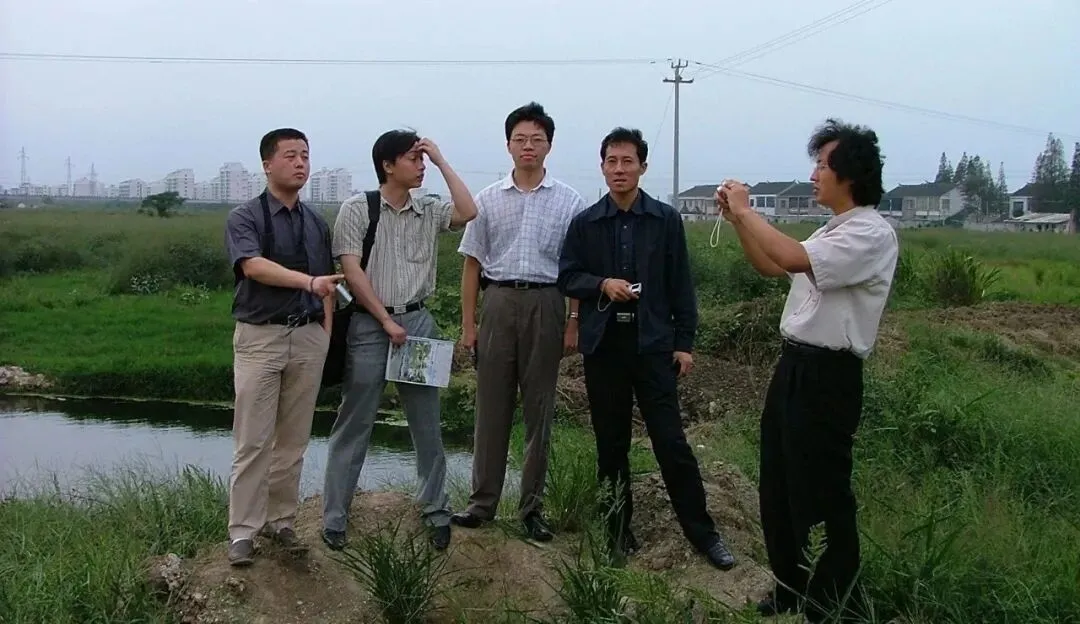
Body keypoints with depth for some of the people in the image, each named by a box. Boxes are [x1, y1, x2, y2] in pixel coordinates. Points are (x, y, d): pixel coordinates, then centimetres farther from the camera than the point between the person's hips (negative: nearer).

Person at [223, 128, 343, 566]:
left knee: (294, 439, 9)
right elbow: (253, 266, -21)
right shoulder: (244, 217, -2)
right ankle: (243, 531, 6)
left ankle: (280, 521, 21)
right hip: (260, 337, -4)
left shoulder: (318, 224, 13)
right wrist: (308, 281, -33)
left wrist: (325, 332, 5)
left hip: (308, 337, 4)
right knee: (253, 441, -3)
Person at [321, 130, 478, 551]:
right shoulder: (357, 209, -3)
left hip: (418, 322, 4)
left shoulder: (429, 211, 8)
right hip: (368, 325, -4)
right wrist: (387, 322, -11)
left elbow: (468, 213, -10)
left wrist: (443, 162, -4)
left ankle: (436, 509, 22)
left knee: (427, 422, 9)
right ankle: (334, 517, 13)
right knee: (353, 425, 3)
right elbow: (352, 272, -8)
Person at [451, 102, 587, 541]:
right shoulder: (488, 200, 7)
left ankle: (532, 507, 15)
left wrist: (574, 322, -3)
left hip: (544, 303, -1)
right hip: (498, 300, 1)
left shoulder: (569, 202, 3)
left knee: (539, 408, 5)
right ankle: (482, 501, 16)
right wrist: (468, 323, 5)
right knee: (491, 405, 6)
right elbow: (473, 264, 9)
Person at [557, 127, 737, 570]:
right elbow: (566, 277, 6)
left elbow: (681, 286, 3)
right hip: (602, 344, 2)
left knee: (671, 441, -2)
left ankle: (702, 532, 10)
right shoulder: (584, 223, 6)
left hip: (653, 343, -2)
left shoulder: (666, 220, 2)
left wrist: (684, 342, 0)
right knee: (611, 443, 10)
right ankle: (619, 529, 23)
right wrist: (602, 284, -13)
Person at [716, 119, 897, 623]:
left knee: (821, 496, 1)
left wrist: (747, 210, -16)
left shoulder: (871, 233, -16)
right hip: (794, 365, 10)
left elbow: (793, 258, -29)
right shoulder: (835, 230, 16)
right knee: (778, 488, 17)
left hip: (827, 376, -10)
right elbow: (772, 268, 23)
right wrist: (737, 220, 11)